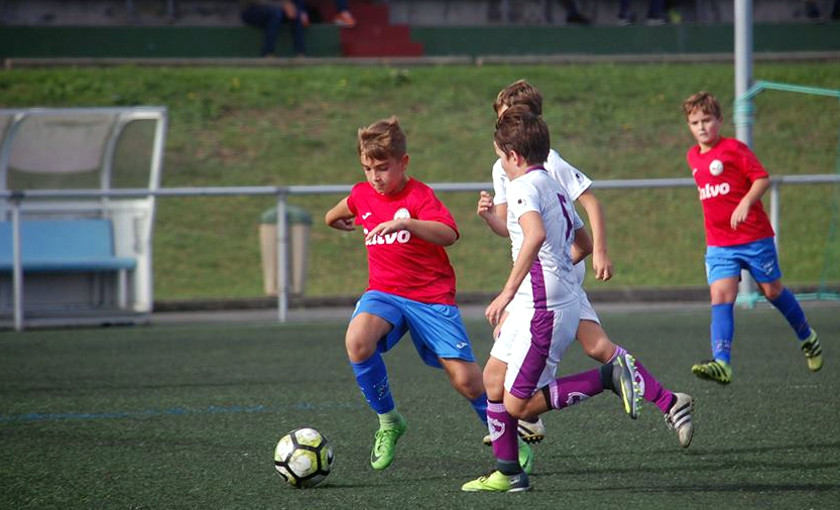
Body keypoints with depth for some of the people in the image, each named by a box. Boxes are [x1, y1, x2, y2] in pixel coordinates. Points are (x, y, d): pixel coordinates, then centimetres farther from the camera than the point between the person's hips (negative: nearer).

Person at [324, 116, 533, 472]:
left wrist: (405, 223, -43)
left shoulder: (420, 195, -11)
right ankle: (388, 423, -11)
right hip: (384, 292, 3)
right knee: (357, 341, -30)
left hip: (431, 295, -3)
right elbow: (333, 217, 31)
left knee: (465, 379, -8)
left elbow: (448, 234, -31)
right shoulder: (362, 195, 6)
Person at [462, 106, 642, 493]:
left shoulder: (524, 186, -12)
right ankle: (507, 472, 17)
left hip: (543, 309, -10)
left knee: (517, 404, -6)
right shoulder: (555, 188, 17)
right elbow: (583, 244, 30)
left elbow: (536, 234, -31)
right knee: (493, 378, 14)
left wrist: (508, 292, -30)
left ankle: (609, 377, -10)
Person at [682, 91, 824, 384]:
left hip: (754, 237, -4)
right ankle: (721, 363, -28)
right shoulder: (693, 157, 11)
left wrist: (745, 203, -28)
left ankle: (807, 338, 35)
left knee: (772, 291, 9)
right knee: (721, 297, -14)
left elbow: (762, 179, -14)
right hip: (718, 244, 4)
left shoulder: (734, 148, -9)